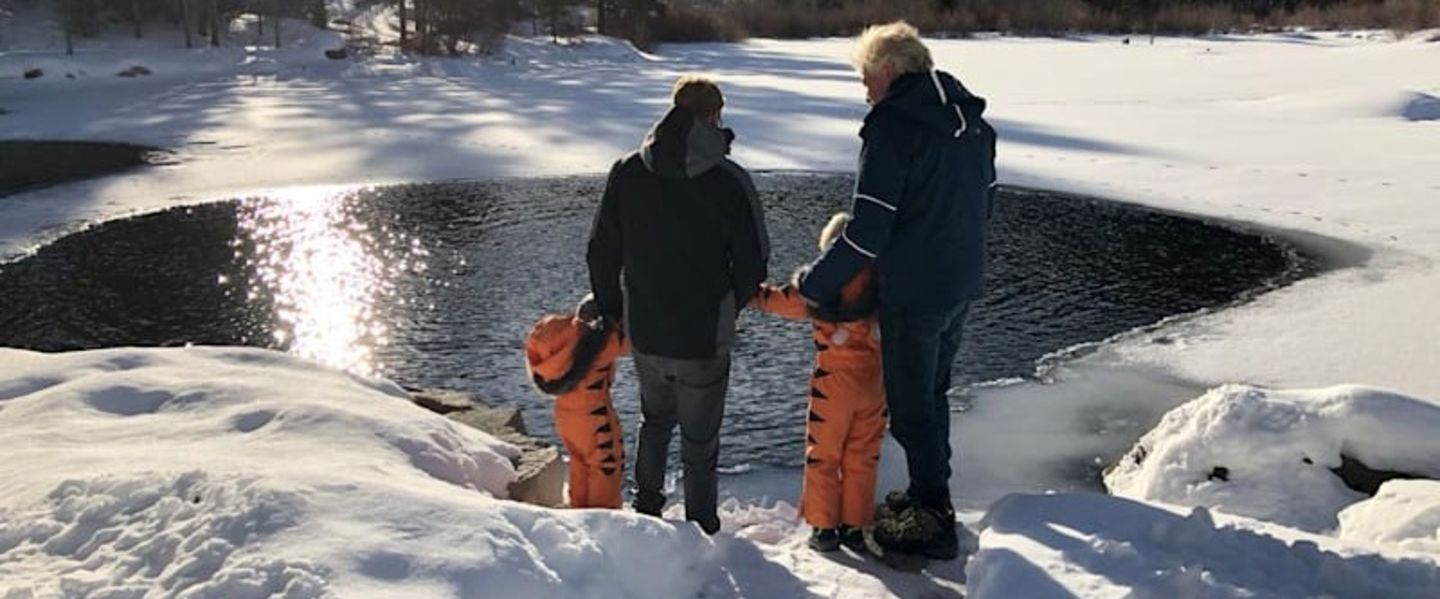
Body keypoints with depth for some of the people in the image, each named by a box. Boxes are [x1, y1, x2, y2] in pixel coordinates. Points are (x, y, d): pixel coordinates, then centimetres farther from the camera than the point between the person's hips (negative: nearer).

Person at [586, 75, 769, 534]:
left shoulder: (627, 172, -4)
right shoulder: (730, 180, -14)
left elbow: (601, 252, 1)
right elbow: (753, 264, -10)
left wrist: (611, 311, 15)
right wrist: (726, 311, 8)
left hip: (644, 335, 3)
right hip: (705, 340, -3)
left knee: (656, 419, 28)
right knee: (700, 441, 13)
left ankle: (646, 506, 35)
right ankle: (701, 529, 26)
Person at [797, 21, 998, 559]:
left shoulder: (893, 124, -19)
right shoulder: (972, 119, 7)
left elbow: (867, 230, -21)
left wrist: (814, 285, -11)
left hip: (912, 293, -8)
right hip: (964, 287, 8)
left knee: (910, 404, 6)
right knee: (932, 393, 23)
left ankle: (934, 522, 15)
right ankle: (930, 494, 37)